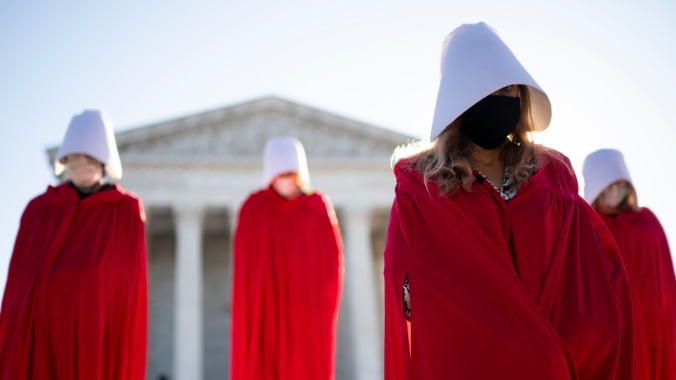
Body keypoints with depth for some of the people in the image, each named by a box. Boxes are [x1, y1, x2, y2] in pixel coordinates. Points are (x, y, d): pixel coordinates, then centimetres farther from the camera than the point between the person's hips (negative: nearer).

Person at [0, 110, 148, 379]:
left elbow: (132, 285, 1)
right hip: (41, 339, 2)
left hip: (100, 337, -2)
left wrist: (126, 352, -7)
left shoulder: (127, 212, 4)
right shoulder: (38, 210, 10)